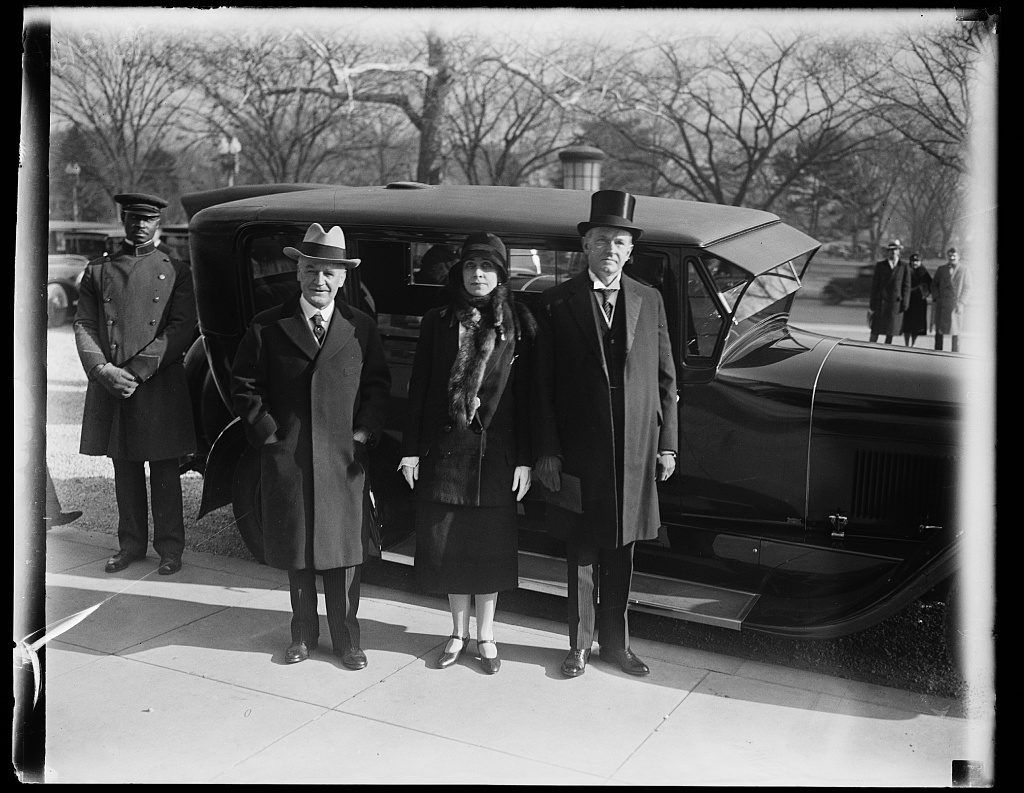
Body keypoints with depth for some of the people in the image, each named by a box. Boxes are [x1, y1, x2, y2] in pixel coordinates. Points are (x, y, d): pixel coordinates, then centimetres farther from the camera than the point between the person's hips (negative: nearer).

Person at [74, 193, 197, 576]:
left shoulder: (176, 271, 4)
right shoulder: (98, 270, 11)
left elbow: (182, 328, -5)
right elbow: (84, 325, 5)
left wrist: (138, 370, -14)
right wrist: (103, 369, -12)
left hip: (160, 385, -2)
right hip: (109, 386, 2)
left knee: (164, 470, 3)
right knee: (124, 469, 10)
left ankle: (169, 547, 13)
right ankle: (130, 543, 22)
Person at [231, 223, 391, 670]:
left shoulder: (362, 328, 3)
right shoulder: (267, 327, 1)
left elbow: (377, 387, 6)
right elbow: (245, 388, 3)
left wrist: (363, 433, -5)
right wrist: (269, 435, -4)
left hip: (343, 461, 0)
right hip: (286, 461, 0)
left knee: (343, 553, 7)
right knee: (296, 553, 12)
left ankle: (346, 640, 22)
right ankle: (303, 635, 29)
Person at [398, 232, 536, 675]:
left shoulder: (519, 326, 0)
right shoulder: (437, 323, 3)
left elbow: (526, 395, -2)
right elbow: (418, 389, 4)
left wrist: (524, 459, -5)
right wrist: (411, 450, 0)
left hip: (496, 453, -1)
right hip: (444, 450, 1)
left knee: (491, 544, 7)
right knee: (448, 543, 8)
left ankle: (485, 635, 23)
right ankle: (458, 632, 25)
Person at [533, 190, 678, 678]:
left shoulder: (649, 301, 6)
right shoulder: (558, 303, -2)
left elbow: (664, 379, 8)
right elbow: (543, 383, -3)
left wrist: (667, 444, 5)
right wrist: (546, 451, -8)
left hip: (635, 452, 2)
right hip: (579, 449, -2)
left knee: (622, 550, 13)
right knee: (582, 551, 8)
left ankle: (615, 642, 28)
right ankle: (580, 644, 23)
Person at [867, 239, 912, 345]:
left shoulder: (904, 267, 4)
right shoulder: (880, 266, 5)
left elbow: (906, 287, 4)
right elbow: (874, 286, 5)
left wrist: (904, 304, -3)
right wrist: (872, 305, 1)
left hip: (895, 303, 0)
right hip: (880, 303, 0)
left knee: (890, 333, 4)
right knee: (875, 332, -1)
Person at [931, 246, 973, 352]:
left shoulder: (965, 271, 4)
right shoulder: (941, 270, 12)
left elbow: (967, 289, 2)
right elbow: (934, 284, 14)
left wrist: (961, 303, -9)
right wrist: (936, 298, -1)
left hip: (956, 306, -2)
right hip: (942, 305, 2)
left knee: (956, 331, -1)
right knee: (939, 330, 0)